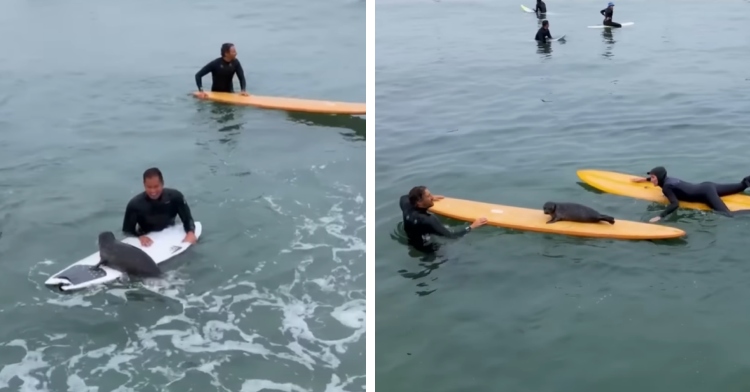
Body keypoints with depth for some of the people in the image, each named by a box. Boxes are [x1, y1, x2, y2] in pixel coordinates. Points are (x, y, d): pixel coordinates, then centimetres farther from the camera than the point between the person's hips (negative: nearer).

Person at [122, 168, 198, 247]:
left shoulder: (175, 196, -17)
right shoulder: (135, 204, -20)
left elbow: (187, 219, -10)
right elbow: (127, 230, -13)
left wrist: (190, 232, -32)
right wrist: (140, 236, -34)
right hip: (148, 240, -1)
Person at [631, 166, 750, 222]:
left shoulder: (666, 187, -17)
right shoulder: (668, 179, 8)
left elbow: (675, 204, -31)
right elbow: (658, 177, 35)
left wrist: (660, 216, -36)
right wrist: (644, 179, 36)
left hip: (706, 193, -9)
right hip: (707, 187, 9)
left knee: (728, 215, -26)